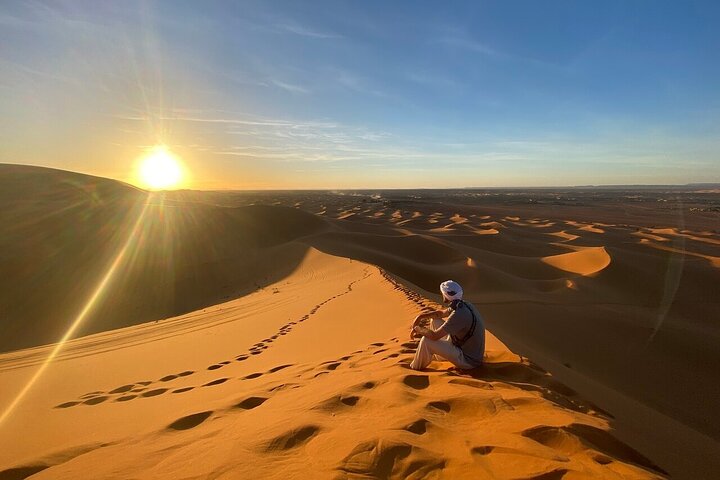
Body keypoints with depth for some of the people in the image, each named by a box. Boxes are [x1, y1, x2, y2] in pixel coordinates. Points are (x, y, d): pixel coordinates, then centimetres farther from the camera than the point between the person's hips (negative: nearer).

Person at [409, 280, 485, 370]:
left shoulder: (459, 314, -31)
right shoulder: (463, 305, -2)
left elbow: (434, 335, -29)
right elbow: (441, 313, 17)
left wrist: (419, 329, -10)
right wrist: (420, 316, 6)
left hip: (468, 360, -9)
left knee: (426, 340, -19)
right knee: (435, 320, 13)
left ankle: (416, 368, 7)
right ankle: (433, 355, 27)